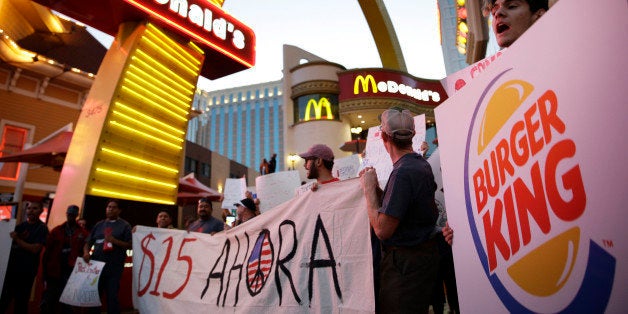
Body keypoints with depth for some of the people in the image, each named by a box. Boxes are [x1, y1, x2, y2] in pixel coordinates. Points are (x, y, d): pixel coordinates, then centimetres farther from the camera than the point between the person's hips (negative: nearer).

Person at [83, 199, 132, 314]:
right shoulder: (99, 225, 16)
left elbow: (130, 245, -4)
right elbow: (88, 242, 16)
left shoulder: (124, 225, 2)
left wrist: (115, 241, -18)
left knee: (112, 296, -1)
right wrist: (86, 252, -5)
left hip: (114, 268, -4)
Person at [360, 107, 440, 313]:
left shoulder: (403, 173, -25)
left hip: (406, 262, -10)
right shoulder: (421, 164, 7)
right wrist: (375, 187, -1)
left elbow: (382, 230, -25)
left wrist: (369, 189, -16)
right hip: (421, 254, 10)